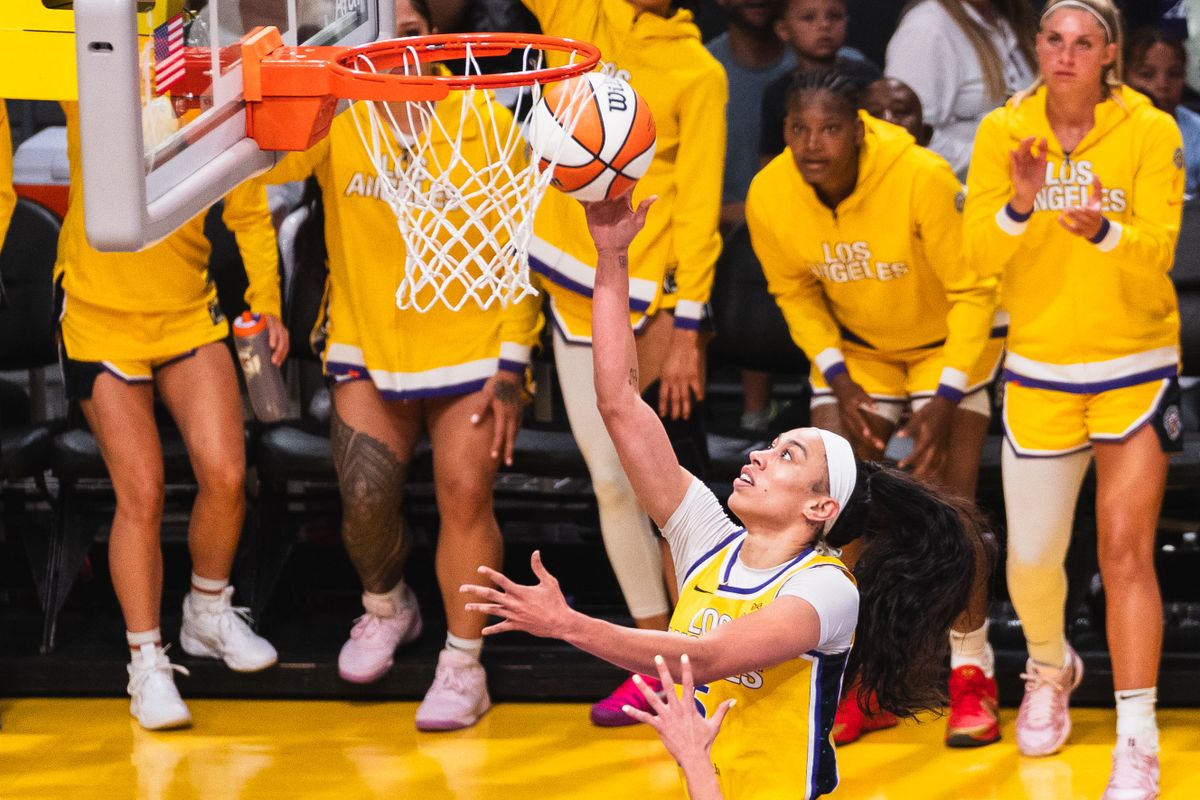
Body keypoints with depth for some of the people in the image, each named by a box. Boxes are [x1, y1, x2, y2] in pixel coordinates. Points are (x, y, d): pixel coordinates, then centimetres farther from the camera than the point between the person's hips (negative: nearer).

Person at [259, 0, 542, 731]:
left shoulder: (484, 122, -8)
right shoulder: (335, 121, -5)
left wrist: (512, 366, -9)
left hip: (471, 348, -2)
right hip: (368, 349, 2)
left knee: (465, 494, -8)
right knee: (365, 499, -4)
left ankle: (464, 665, 5)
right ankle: (385, 607, 29)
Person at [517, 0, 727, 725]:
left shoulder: (699, 73, -4)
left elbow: (698, 207, -6)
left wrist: (686, 328, -11)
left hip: (649, 298, -4)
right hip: (576, 292, 4)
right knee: (611, 482, 7)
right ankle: (656, 666, 14)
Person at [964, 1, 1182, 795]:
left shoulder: (1150, 131, -10)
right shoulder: (1004, 131, -5)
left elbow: (1158, 249, -18)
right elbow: (979, 250, -11)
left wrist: (1103, 232, -39)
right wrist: (1018, 206, -32)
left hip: (1136, 370, -2)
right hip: (1040, 371, 2)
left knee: (1126, 550, -10)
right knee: (1032, 557, 7)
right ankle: (1051, 668, 40)